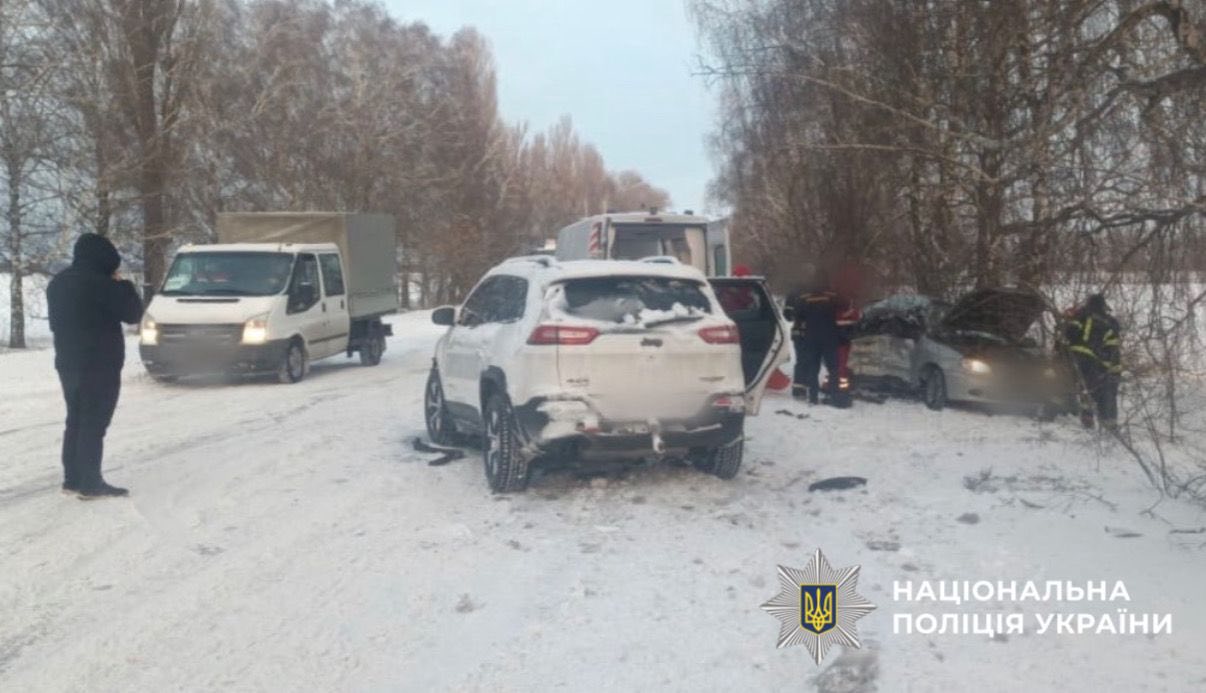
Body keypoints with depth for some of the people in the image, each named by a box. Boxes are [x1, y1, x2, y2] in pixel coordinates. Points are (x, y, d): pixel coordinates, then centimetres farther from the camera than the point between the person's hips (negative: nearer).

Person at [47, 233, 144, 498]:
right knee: (94, 424, -5)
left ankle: (72, 479, 18)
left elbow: (55, 321, 19)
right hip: (99, 365, -8)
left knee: (76, 420, 16)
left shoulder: (57, 283, 10)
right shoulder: (101, 284, -17)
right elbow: (132, 314, -11)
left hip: (68, 363, 8)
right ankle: (91, 484, -4)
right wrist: (124, 285, 2)